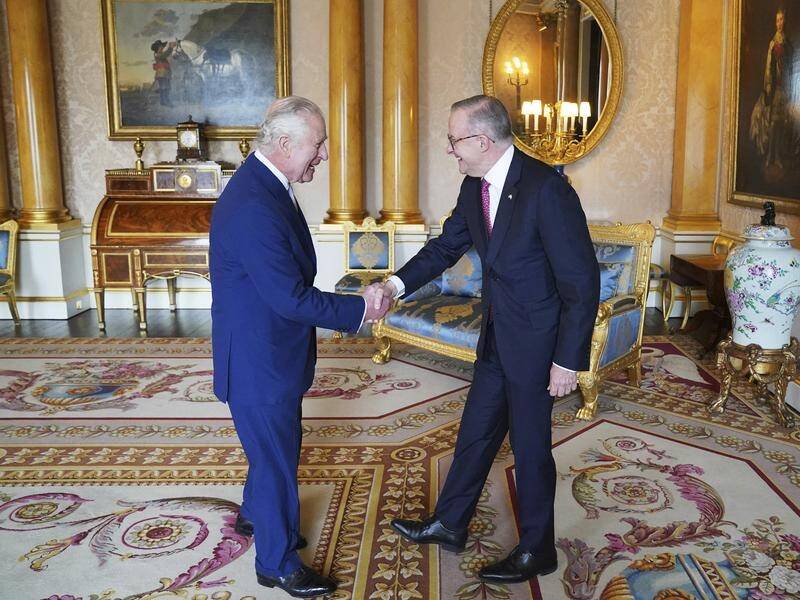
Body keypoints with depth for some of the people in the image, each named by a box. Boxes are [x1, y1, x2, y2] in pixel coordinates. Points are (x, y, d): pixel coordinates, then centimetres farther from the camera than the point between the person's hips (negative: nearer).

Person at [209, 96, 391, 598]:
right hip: (258, 360, -10)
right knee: (277, 458, 7)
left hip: (272, 349, 10)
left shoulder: (266, 185, 3)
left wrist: (349, 305, 9)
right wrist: (360, 309, -18)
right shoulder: (254, 207, -30)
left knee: (279, 445, 27)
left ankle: (255, 515, 52)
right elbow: (292, 298, -28)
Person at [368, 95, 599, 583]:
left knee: (530, 445, 8)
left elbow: (582, 281, -21)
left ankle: (537, 551, 30)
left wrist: (568, 361, -19)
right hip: (497, 337, 7)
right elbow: (447, 245, 12)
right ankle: (449, 524, 39)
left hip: (536, 341, -7)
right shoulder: (476, 187, 1)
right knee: (475, 433, 19)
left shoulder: (546, 188, -23)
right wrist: (397, 284, -5)